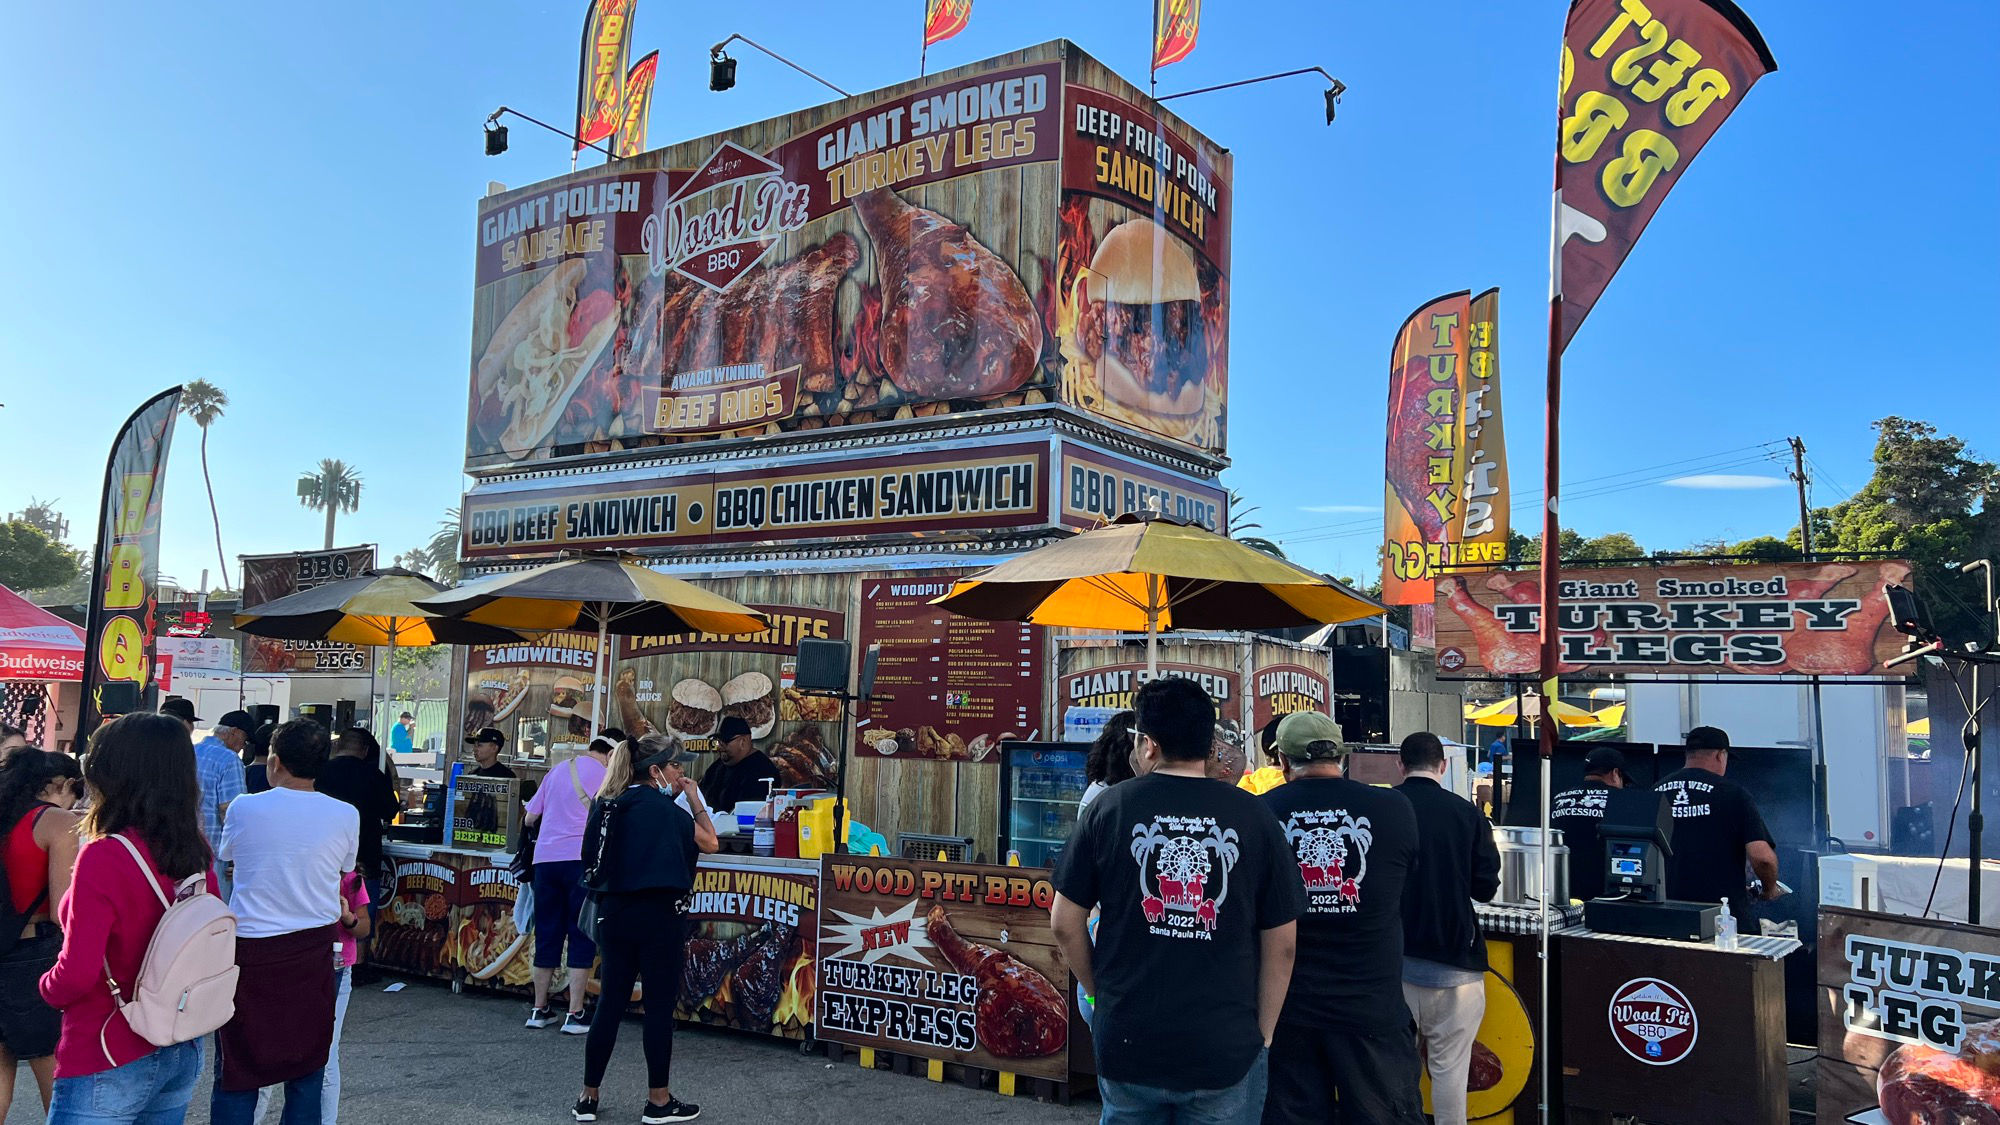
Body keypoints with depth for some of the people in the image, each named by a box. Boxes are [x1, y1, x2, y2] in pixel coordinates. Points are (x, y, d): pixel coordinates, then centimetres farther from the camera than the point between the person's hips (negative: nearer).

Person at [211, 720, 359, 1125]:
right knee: (307, 1076, 11)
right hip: (314, 951, 1)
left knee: (236, 1076, 8)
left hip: (250, 948, -1)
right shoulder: (345, 816, -5)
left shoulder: (244, 808, -7)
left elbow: (228, 857, 12)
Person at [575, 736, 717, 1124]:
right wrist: (694, 798, 1)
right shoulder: (662, 808, -12)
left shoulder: (607, 805, 7)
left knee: (610, 1004, 13)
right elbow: (710, 844, -2)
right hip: (657, 916, -7)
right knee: (660, 1007, 3)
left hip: (615, 914, 7)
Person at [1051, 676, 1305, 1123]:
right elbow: (1282, 942, -2)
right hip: (1226, 1051, -1)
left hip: (1126, 1042, 1)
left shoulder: (1109, 807, -7)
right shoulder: (1254, 816, -8)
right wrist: (1263, 1033, 10)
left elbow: (1065, 923, -1)